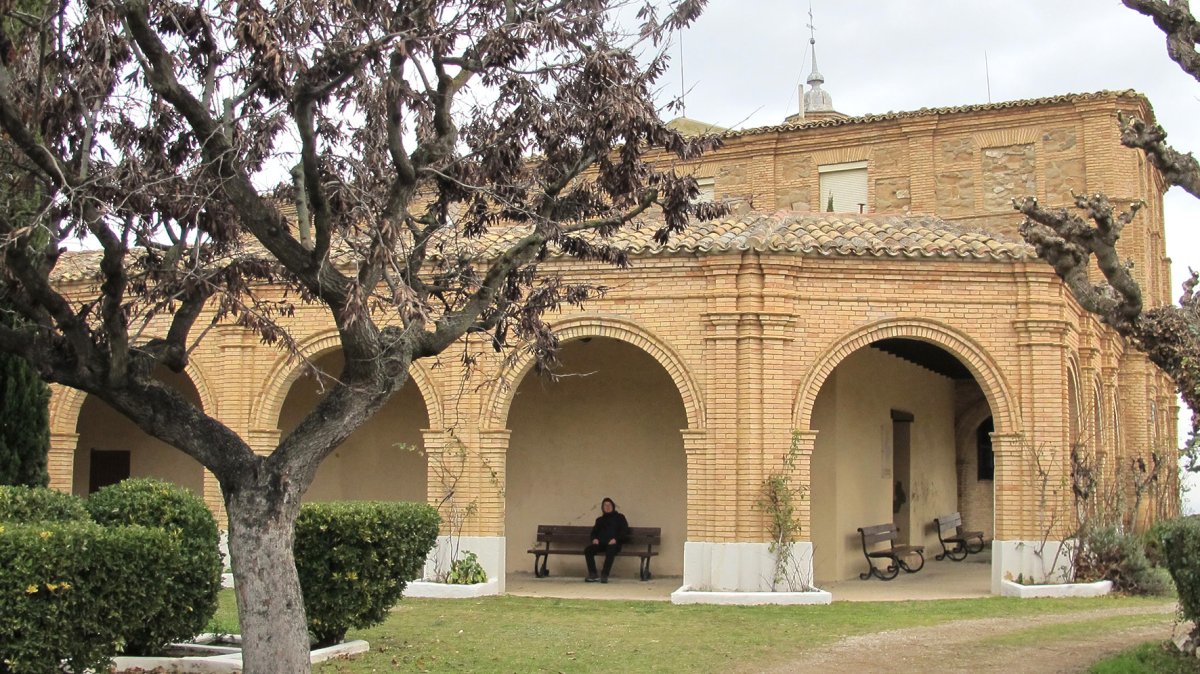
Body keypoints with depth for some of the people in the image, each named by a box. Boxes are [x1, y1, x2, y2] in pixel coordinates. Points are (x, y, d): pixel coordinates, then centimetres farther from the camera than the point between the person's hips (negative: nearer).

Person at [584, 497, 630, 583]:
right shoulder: (600, 520, 29)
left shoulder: (619, 517, 16)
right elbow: (594, 532, 24)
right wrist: (594, 538, -1)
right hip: (601, 543, 4)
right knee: (587, 550, -26)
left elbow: (624, 531, 5)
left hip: (613, 543, -4)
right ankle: (593, 575, -25)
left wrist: (616, 539, -13)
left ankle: (604, 575, -38)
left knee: (610, 550, -40)